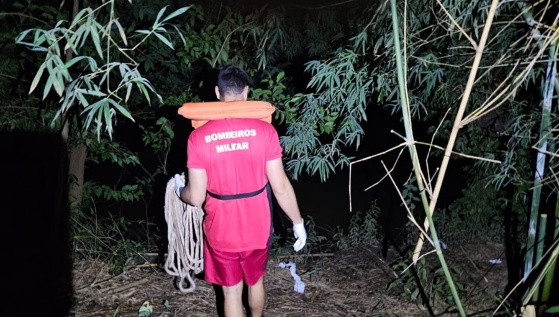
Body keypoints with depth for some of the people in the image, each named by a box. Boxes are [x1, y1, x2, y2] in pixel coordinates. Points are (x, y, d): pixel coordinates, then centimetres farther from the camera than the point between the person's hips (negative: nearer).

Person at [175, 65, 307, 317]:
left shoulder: (198, 137, -13)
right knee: (256, 281, 28)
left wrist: (179, 190, 13)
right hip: (256, 228, 1)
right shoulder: (264, 130, -15)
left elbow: (196, 198, -10)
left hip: (221, 231, -1)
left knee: (231, 292, 18)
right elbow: (281, 187, -12)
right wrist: (298, 223, 2)